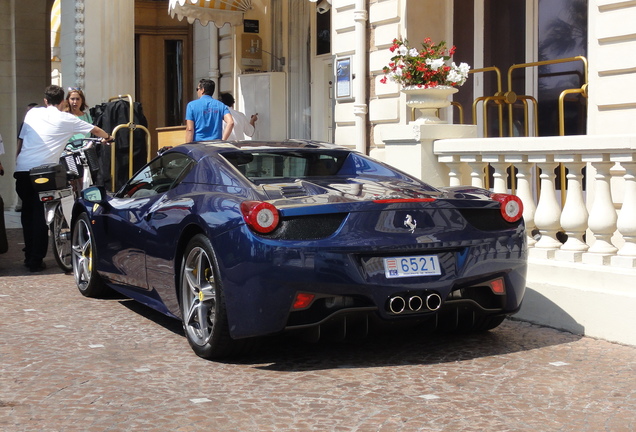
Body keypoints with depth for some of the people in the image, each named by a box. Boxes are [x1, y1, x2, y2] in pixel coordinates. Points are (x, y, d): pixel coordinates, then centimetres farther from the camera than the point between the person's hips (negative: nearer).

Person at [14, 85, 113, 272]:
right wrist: (108, 137, 40)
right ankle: (36, 261, 2)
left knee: (27, 212, 16)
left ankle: (29, 256, 25)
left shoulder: (33, 113, 14)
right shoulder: (66, 119, 7)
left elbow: (20, 140, 14)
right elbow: (94, 130, 21)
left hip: (22, 169, 4)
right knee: (40, 214, 2)